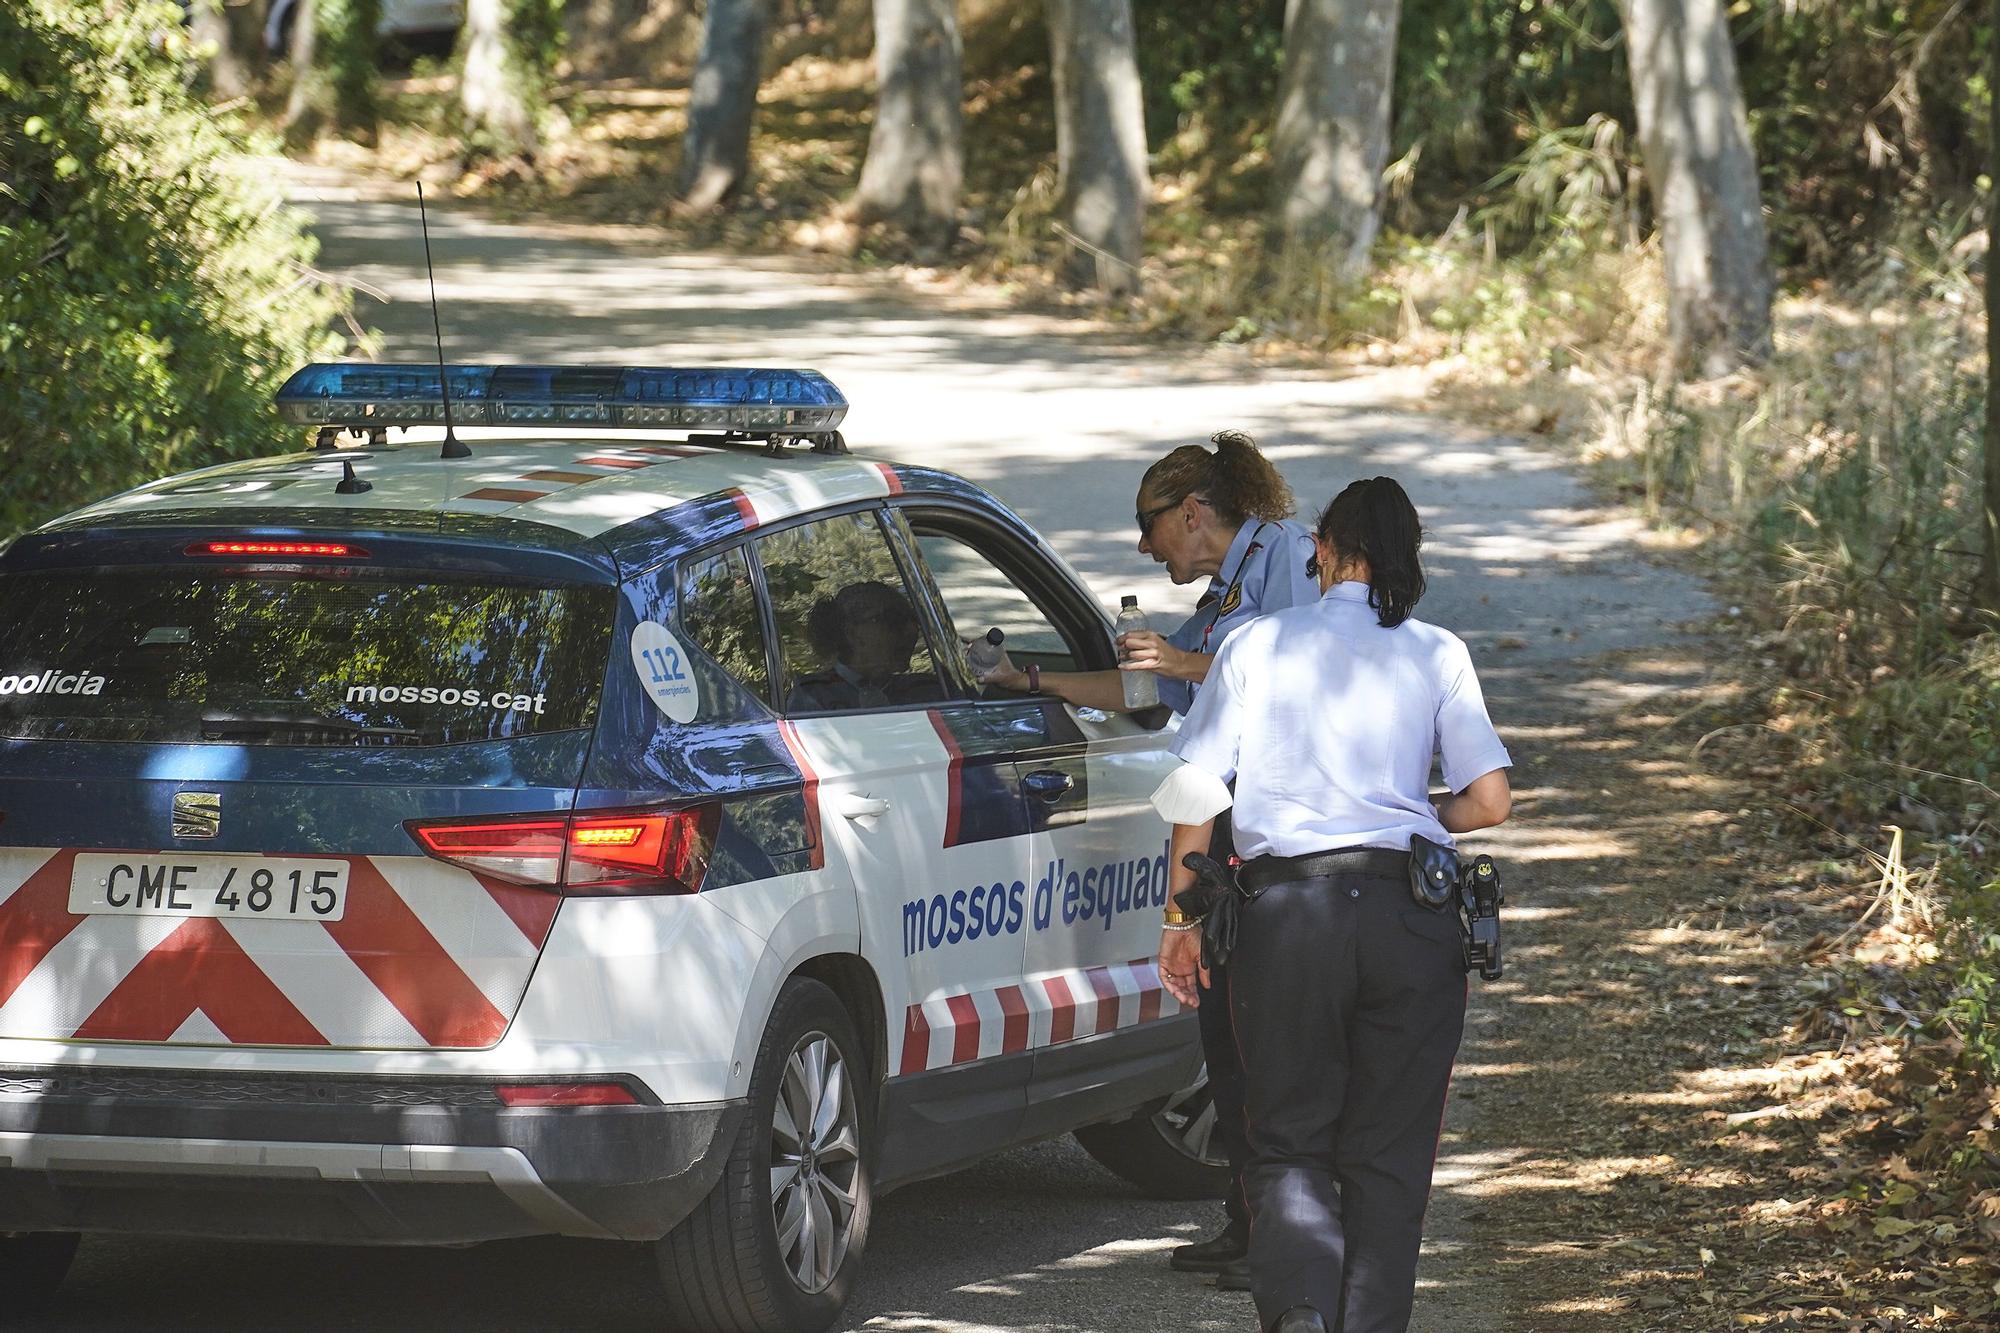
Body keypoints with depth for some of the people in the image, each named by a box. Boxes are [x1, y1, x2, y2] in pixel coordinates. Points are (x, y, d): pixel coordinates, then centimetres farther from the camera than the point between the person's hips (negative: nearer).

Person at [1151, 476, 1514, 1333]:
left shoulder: (1256, 645, 5)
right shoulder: (1436, 655, 5)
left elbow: (1196, 794, 0)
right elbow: (1490, 801, -1)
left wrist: (1179, 920, 8)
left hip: (1285, 910, 0)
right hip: (1410, 915, 0)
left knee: (1291, 1143, 7)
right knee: (1388, 1153, 10)